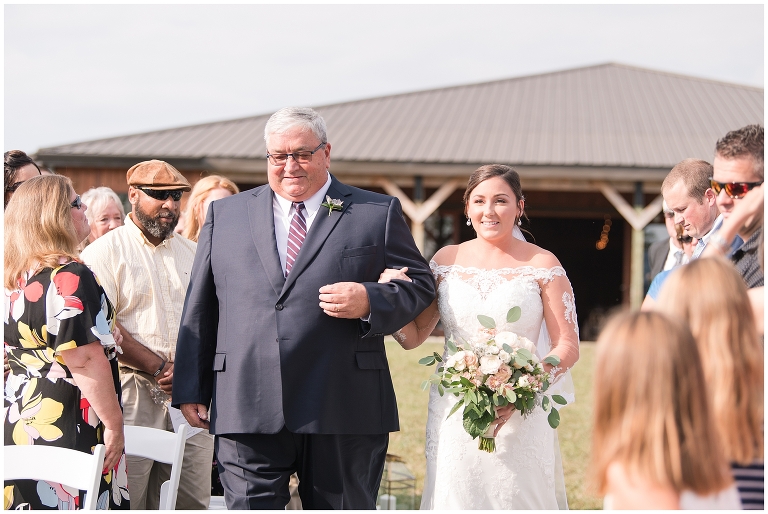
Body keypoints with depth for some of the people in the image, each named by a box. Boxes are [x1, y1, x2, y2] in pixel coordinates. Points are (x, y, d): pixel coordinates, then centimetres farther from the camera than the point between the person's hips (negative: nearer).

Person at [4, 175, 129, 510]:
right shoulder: (70, 277, -14)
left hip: (18, 425, 8)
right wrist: (114, 422, -13)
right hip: (69, 428, -8)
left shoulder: (15, 280, 10)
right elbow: (85, 360, -19)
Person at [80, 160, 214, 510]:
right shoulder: (105, 251, 0)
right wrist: (159, 367, -11)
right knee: (124, 502, -7)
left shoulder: (193, 254, 18)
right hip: (130, 394, -5)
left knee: (194, 502, 2)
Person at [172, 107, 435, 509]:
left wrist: (370, 302, -13)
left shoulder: (378, 214, 8)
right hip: (246, 412, 1)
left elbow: (419, 284, 7)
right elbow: (200, 308, 14)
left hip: (344, 415, -1)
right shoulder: (225, 214, 14)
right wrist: (190, 389, 9)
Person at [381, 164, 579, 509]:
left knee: (518, 498, 0)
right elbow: (413, 337, 9)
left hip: (520, 419, -2)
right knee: (455, 497, 4)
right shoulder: (447, 260, 6)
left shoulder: (543, 266, -2)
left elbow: (568, 346, -3)